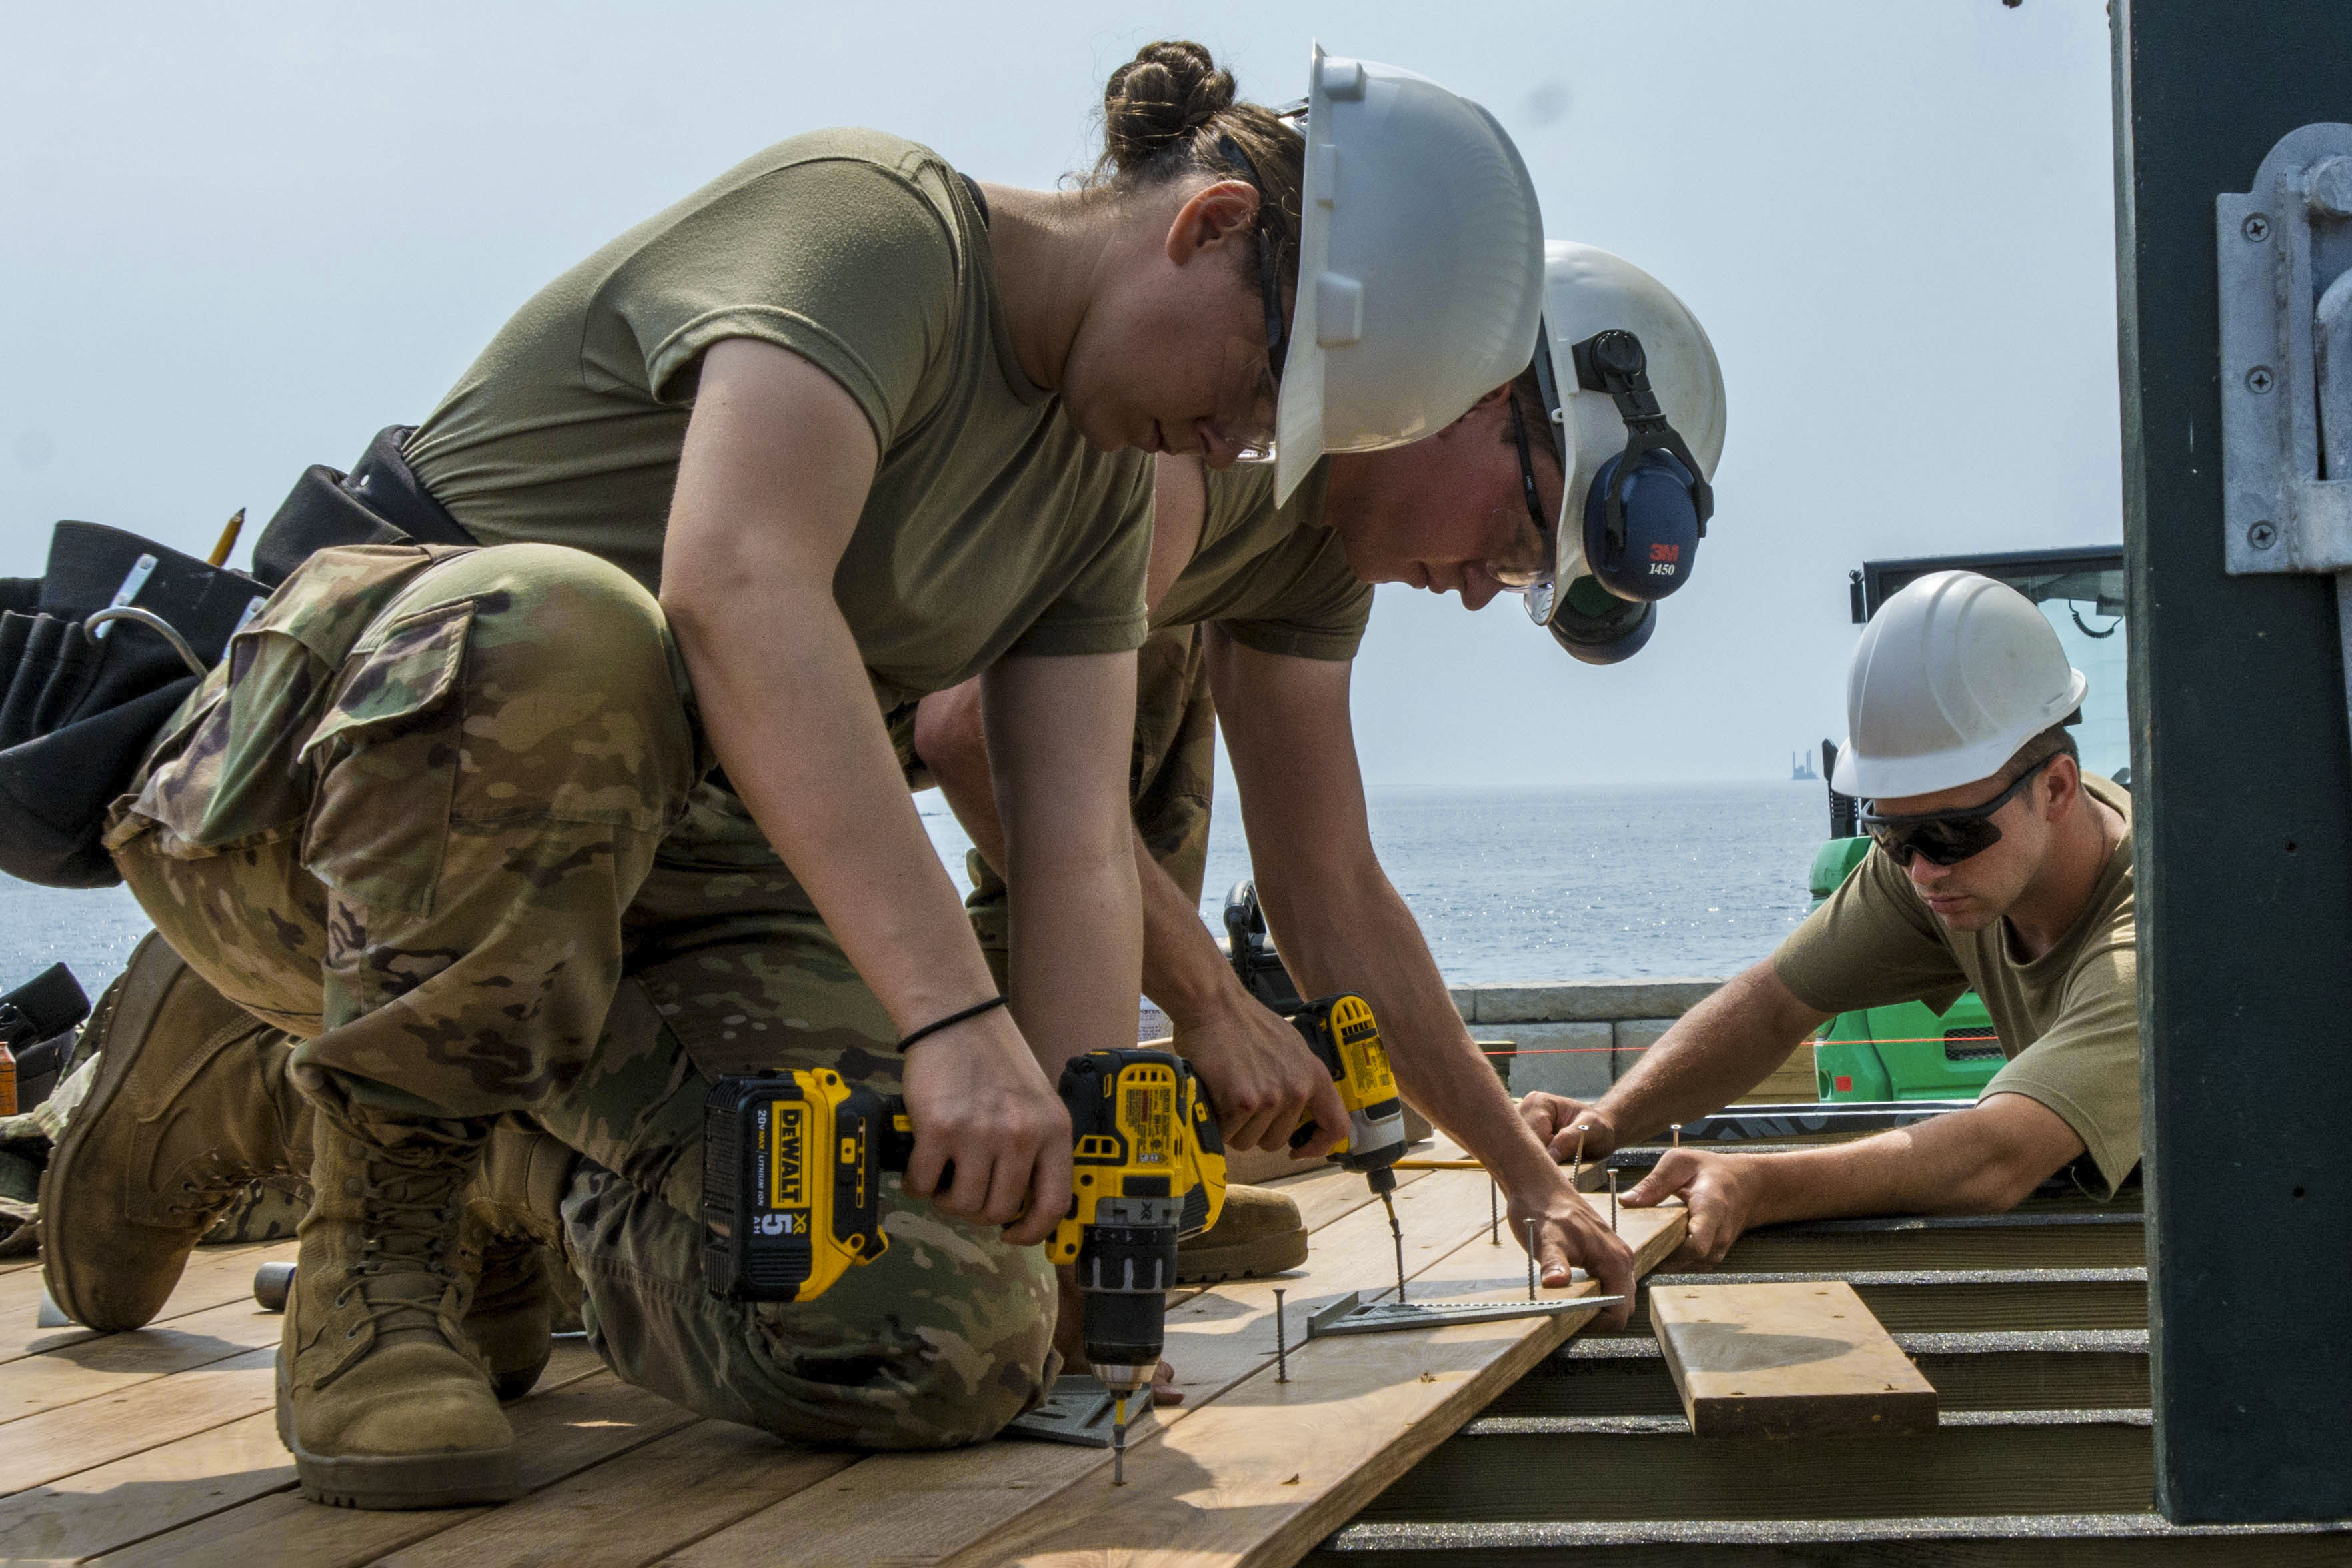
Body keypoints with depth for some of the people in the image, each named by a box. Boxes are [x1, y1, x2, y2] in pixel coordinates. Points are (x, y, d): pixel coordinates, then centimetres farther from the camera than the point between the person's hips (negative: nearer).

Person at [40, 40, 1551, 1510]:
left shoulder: (1104, 473, 12)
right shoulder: (872, 216, -14)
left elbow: (1082, 861, 4)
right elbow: (738, 589, -32)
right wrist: (955, 1017, -38)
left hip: (661, 868, 7)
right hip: (330, 784, -7)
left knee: (953, 1345, -15)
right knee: (558, 627, -42)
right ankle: (383, 1234, -16)